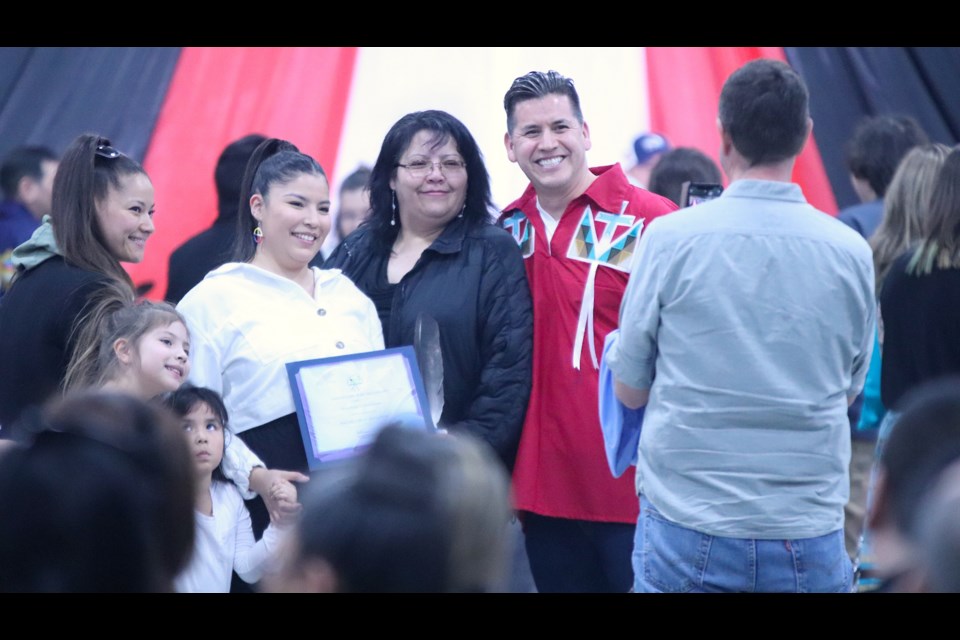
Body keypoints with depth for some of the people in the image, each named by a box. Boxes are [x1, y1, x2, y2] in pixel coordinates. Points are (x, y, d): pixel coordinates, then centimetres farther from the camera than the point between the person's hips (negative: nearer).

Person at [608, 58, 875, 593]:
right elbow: (850, 390, 11)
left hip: (686, 533, -1)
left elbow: (629, 389, 1)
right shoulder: (851, 252, -2)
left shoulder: (670, 238, -8)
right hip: (809, 540, 1)